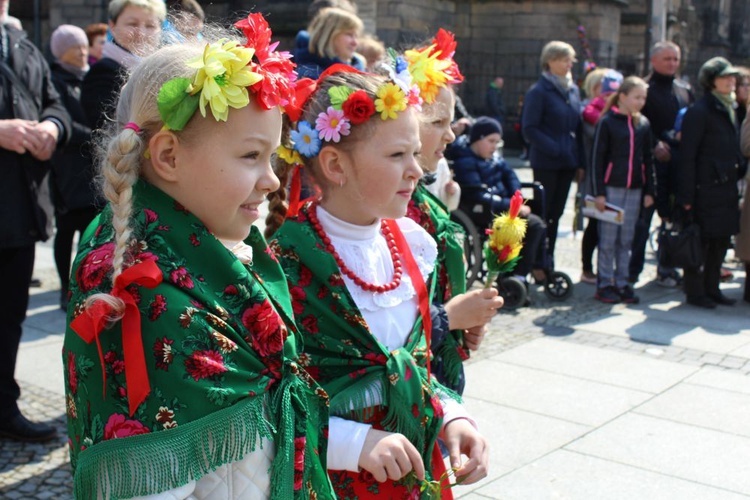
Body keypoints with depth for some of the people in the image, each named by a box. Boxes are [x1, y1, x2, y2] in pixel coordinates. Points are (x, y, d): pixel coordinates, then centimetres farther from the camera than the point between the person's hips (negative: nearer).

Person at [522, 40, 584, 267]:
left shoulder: (573, 89, 12)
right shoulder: (539, 91, -9)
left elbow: (578, 126, 16)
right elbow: (529, 129, -13)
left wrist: (580, 160, 7)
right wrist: (554, 149, -20)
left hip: (568, 162, 6)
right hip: (546, 162, -6)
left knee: (556, 213, 11)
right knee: (543, 212, 0)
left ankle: (547, 263, 20)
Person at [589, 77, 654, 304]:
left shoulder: (643, 124, 9)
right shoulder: (607, 122, -4)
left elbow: (647, 159, 13)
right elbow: (597, 158, -5)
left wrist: (649, 191, 8)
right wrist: (598, 192, -10)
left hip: (634, 189, 4)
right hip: (611, 188, -4)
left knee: (626, 239, 9)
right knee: (608, 239, 0)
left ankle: (622, 283, 16)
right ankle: (604, 284, 8)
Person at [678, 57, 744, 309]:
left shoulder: (729, 110, 16)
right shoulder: (699, 112, -11)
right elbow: (687, 156, -14)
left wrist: (739, 173, 14)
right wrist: (687, 195, -17)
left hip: (727, 187, 8)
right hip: (706, 189, -8)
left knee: (721, 240, 13)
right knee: (701, 240, -1)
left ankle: (712, 288, 24)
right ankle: (694, 291, 10)